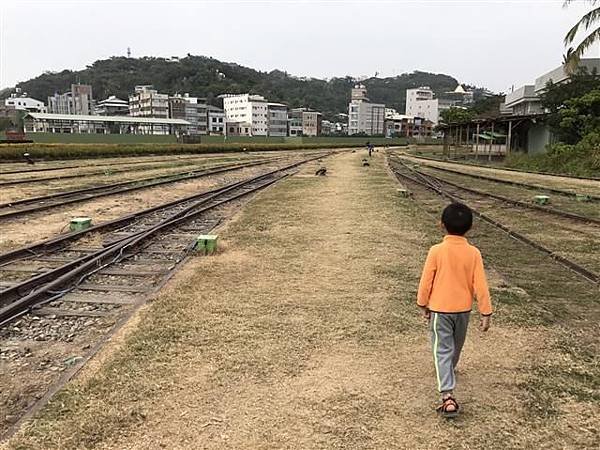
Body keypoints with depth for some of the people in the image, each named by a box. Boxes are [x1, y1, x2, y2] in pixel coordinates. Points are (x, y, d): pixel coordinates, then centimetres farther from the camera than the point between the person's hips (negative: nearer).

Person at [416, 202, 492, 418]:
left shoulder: (436, 251, -17)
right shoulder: (473, 253, -10)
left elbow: (426, 281, -10)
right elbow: (480, 285, -9)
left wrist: (423, 304, 5)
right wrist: (486, 313, -1)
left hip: (440, 309, -3)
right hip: (463, 309, 3)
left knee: (443, 350, -1)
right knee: (456, 346, 25)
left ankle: (447, 395, -14)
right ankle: (449, 372, 50)